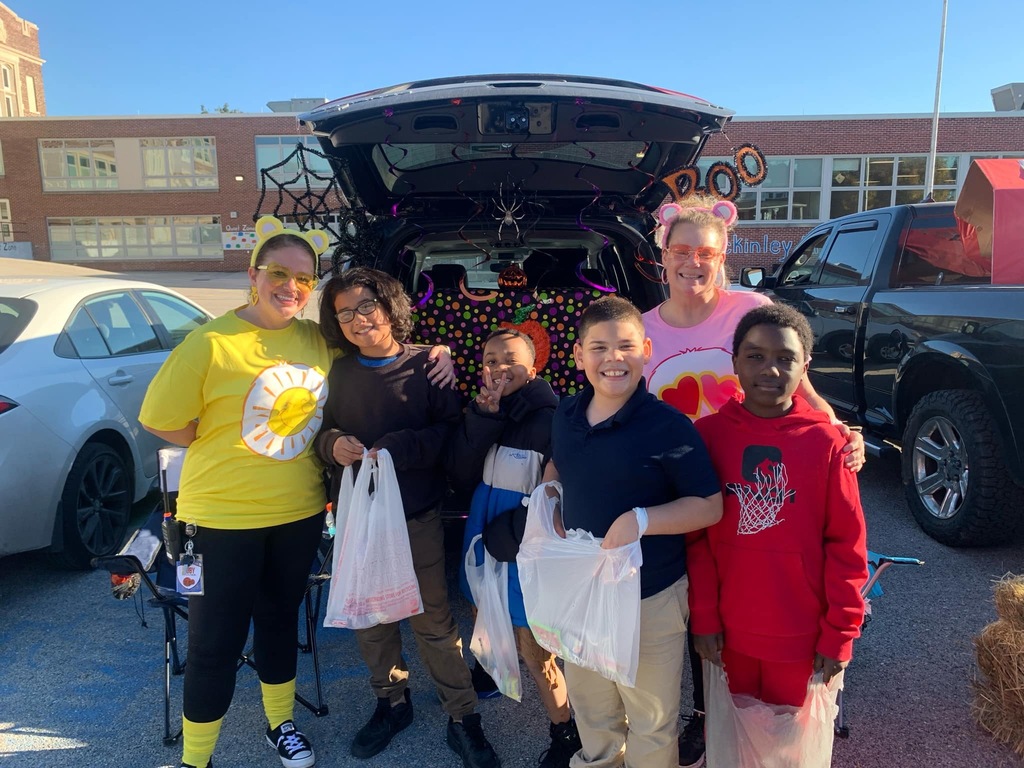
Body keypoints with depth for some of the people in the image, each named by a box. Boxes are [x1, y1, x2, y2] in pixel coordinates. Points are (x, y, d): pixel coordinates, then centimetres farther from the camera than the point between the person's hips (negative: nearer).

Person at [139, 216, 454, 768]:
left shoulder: (318, 341, -2)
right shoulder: (211, 343, -15)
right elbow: (158, 420, -8)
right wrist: (226, 448, -7)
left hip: (300, 512, 4)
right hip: (223, 515, -4)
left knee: (280, 618, 22)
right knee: (215, 642, 7)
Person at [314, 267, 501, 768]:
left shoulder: (426, 366, -6)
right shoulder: (338, 373, 5)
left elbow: (451, 432, -12)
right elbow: (321, 432, 9)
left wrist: (396, 448, -23)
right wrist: (333, 444, -13)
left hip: (418, 517, -4)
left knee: (433, 618, 3)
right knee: (369, 614, 15)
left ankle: (462, 718, 19)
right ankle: (391, 701, 37)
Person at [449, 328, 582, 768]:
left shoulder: (550, 418, -19)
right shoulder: (483, 412, 2)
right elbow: (461, 477, -7)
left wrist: (507, 533, -14)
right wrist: (482, 419, -18)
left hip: (525, 549, -6)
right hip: (484, 539, 6)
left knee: (532, 645, 3)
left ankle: (564, 731, 23)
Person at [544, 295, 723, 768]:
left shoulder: (667, 426, -21)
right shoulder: (565, 415, -3)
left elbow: (710, 506, -18)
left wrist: (641, 520, -29)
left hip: (650, 599, -6)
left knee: (650, 721, 16)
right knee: (589, 707, 29)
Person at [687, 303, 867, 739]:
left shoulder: (826, 442, -10)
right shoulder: (708, 434, -7)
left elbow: (847, 546, -6)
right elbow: (696, 538, -3)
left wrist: (839, 634, -4)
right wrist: (704, 618, -3)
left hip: (800, 636, -1)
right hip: (729, 631, 1)